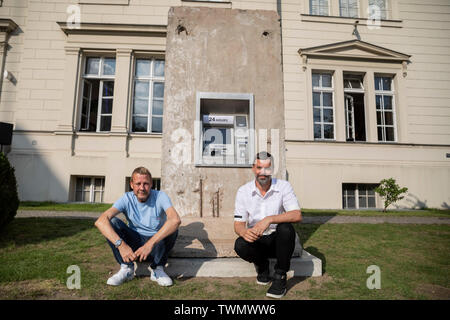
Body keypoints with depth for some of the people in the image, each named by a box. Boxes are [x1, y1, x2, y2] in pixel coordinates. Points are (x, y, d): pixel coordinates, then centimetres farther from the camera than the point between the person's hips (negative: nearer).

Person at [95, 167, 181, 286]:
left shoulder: (160, 196, -17)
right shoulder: (127, 199, -12)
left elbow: (175, 220, -38)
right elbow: (100, 221, -27)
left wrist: (150, 244, -45)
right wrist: (121, 245, -41)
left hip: (158, 243, -1)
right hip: (135, 242, 2)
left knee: (172, 227, -31)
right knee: (112, 222, -21)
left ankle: (157, 269, -14)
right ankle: (127, 268, -13)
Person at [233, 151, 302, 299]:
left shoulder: (283, 186, -9)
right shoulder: (243, 191, -6)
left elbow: (297, 215, -22)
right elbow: (238, 224, -8)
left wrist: (269, 219, -37)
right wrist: (244, 232, -33)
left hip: (277, 240, 0)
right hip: (257, 242, 1)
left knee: (285, 228, -32)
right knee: (240, 245, -30)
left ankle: (280, 277, -13)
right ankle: (262, 264, 5)